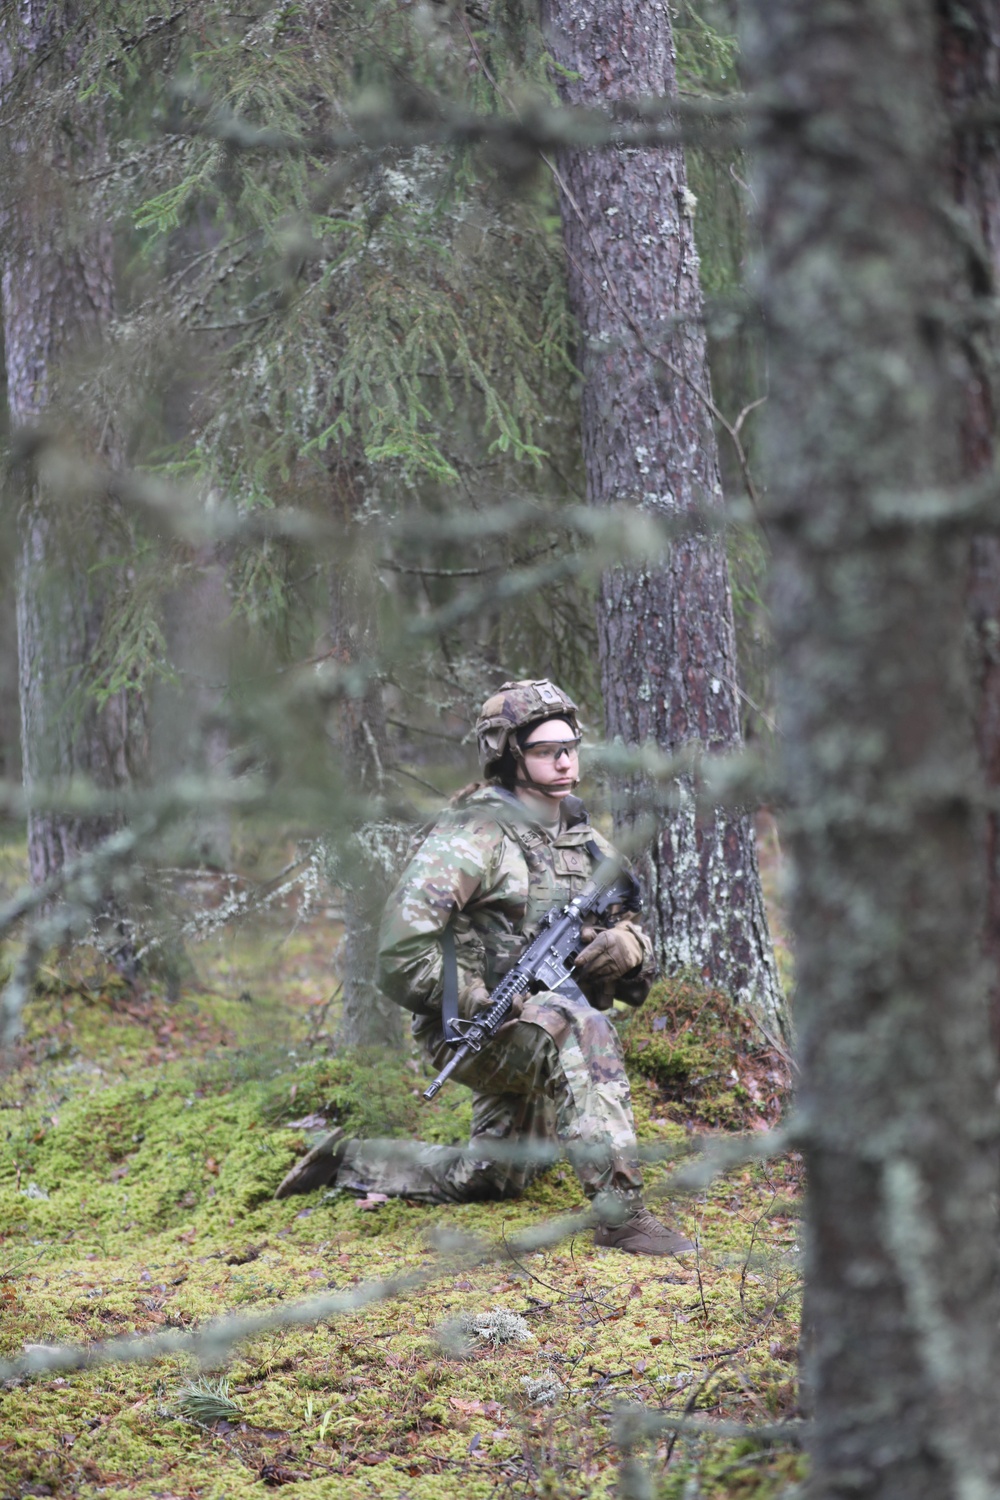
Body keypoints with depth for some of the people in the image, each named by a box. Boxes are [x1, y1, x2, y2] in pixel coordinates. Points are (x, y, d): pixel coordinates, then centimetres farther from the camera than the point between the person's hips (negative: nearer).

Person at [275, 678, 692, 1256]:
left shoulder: (584, 839, 8)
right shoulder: (474, 837, -15)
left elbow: (636, 936, 11)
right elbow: (403, 950, -22)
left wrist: (624, 944, -13)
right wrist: (484, 1005, -23)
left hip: (536, 1043, 9)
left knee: (493, 1178, 21)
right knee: (583, 1028, -37)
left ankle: (350, 1161, 38)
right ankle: (619, 1211, -39)